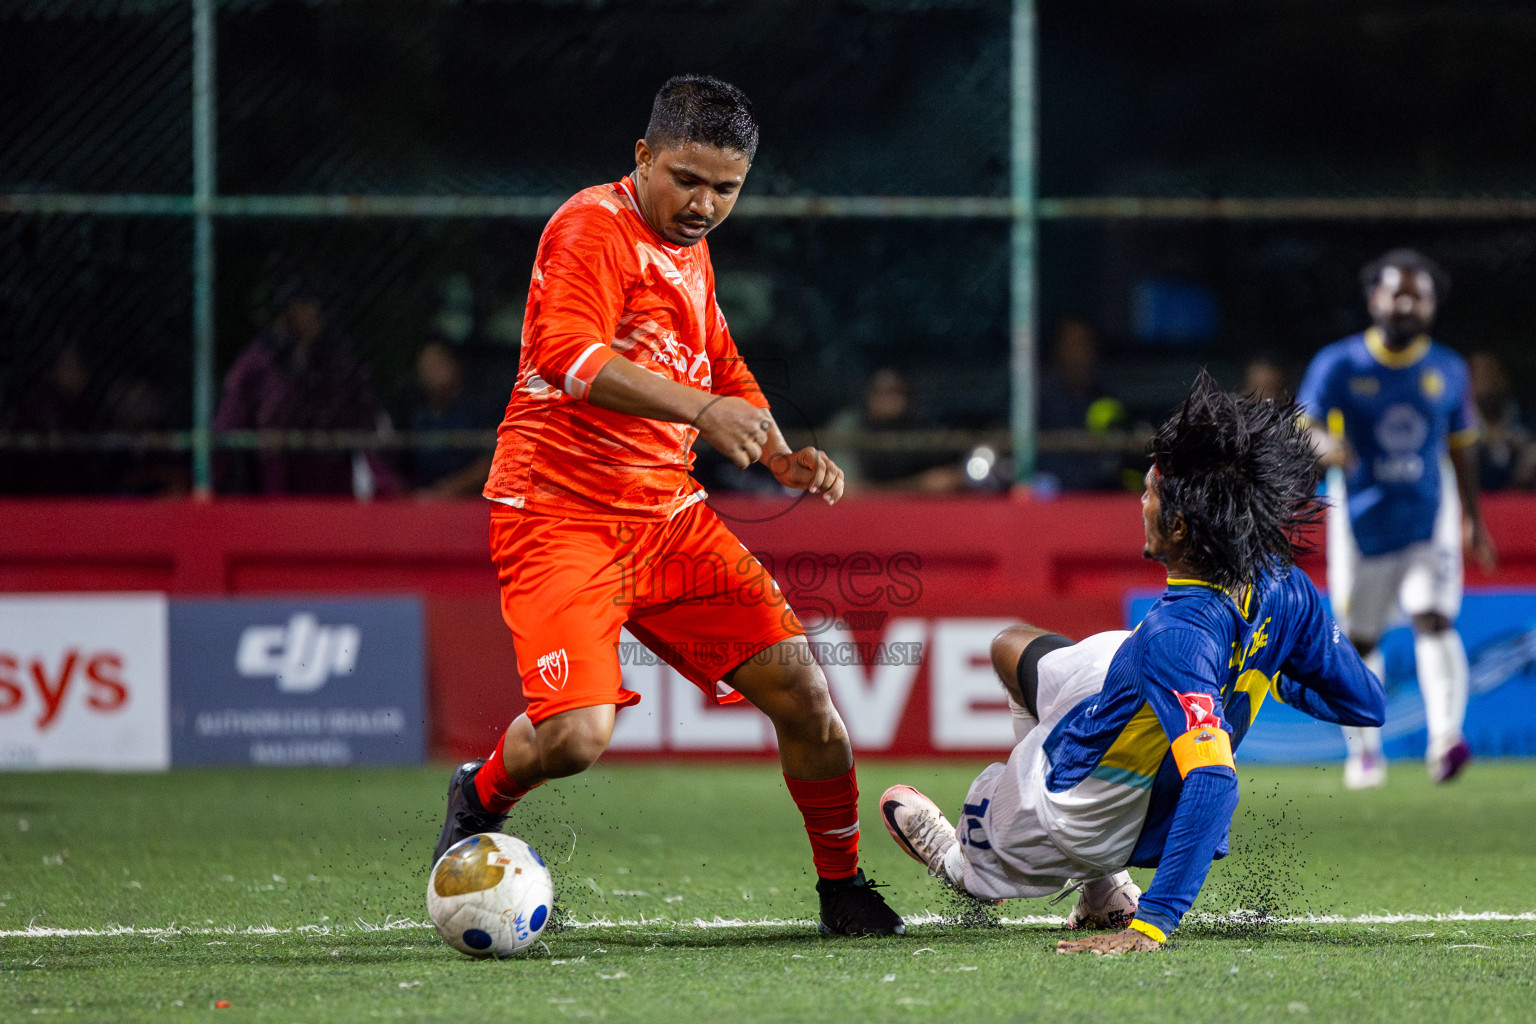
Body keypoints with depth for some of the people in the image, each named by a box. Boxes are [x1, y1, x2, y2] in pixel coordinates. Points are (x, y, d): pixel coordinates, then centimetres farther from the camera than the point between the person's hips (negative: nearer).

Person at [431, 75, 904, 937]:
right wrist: (700, 408, -37)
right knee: (576, 735, -22)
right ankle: (480, 800, 12)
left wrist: (784, 459, 14)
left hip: (667, 512, 8)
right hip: (559, 511, -8)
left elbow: (725, 372, 32)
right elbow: (567, 355, -27)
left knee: (797, 684, -4)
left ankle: (843, 889, 13)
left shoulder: (691, 253, 17)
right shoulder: (594, 227, -11)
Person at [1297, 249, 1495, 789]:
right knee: (1358, 641, 9)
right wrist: (1323, 446, -34)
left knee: (1434, 619, -21)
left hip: (1429, 519, 0)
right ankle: (1363, 750, 28)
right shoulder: (1338, 365, -4)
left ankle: (1444, 739, -32)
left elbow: (1462, 445, 16)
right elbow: (1303, 430, -10)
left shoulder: (1448, 371, 4)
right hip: (1362, 522, 0)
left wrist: (1473, 518, 22)